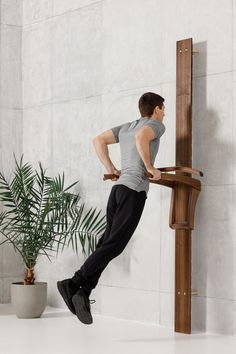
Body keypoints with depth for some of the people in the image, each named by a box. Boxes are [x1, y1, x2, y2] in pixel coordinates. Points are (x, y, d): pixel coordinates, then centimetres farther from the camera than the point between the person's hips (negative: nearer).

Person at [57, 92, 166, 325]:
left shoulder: (126, 127, 24)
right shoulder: (156, 125, 2)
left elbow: (98, 140, 19)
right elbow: (141, 137, -21)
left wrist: (111, 170, 19)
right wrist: (150, 168, -13)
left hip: (118, 187, 8)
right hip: (134, 190, -8)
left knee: (107, 242, 5)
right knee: (113, 244, -11)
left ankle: (83, 293, -5)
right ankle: (74, 283, -18)